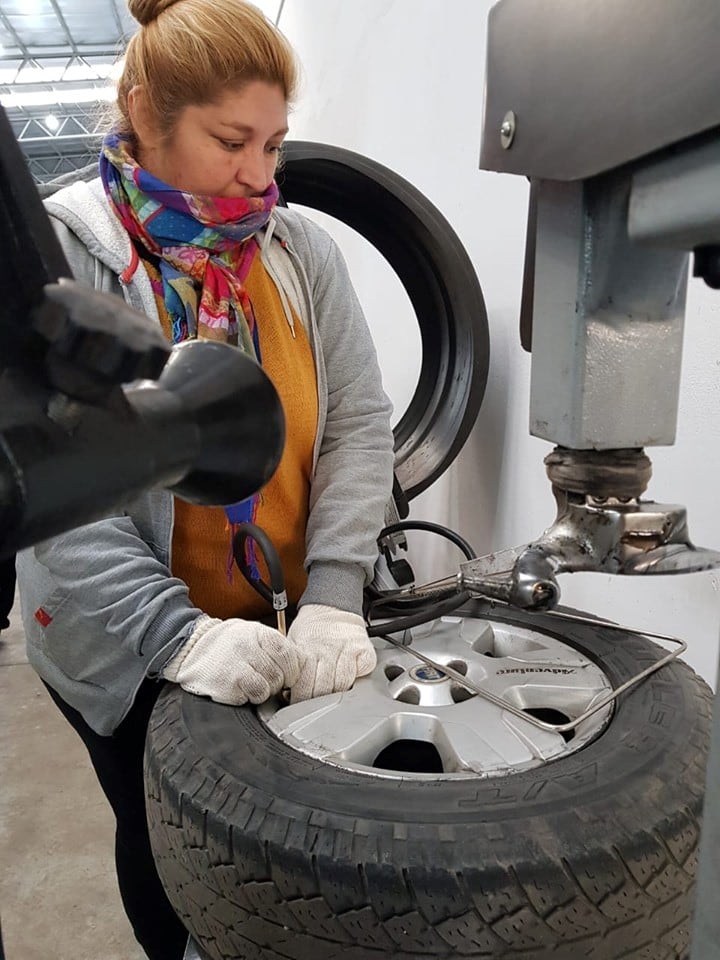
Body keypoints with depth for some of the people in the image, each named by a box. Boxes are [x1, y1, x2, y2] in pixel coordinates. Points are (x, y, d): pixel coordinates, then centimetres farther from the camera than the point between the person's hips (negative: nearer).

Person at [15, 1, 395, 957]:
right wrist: (176, 635, -29)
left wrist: (333, 597, -21)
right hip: (128, 651, -2)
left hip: (282, 627, 3)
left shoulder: (301, 249, -5)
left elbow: (359, 427, -9)